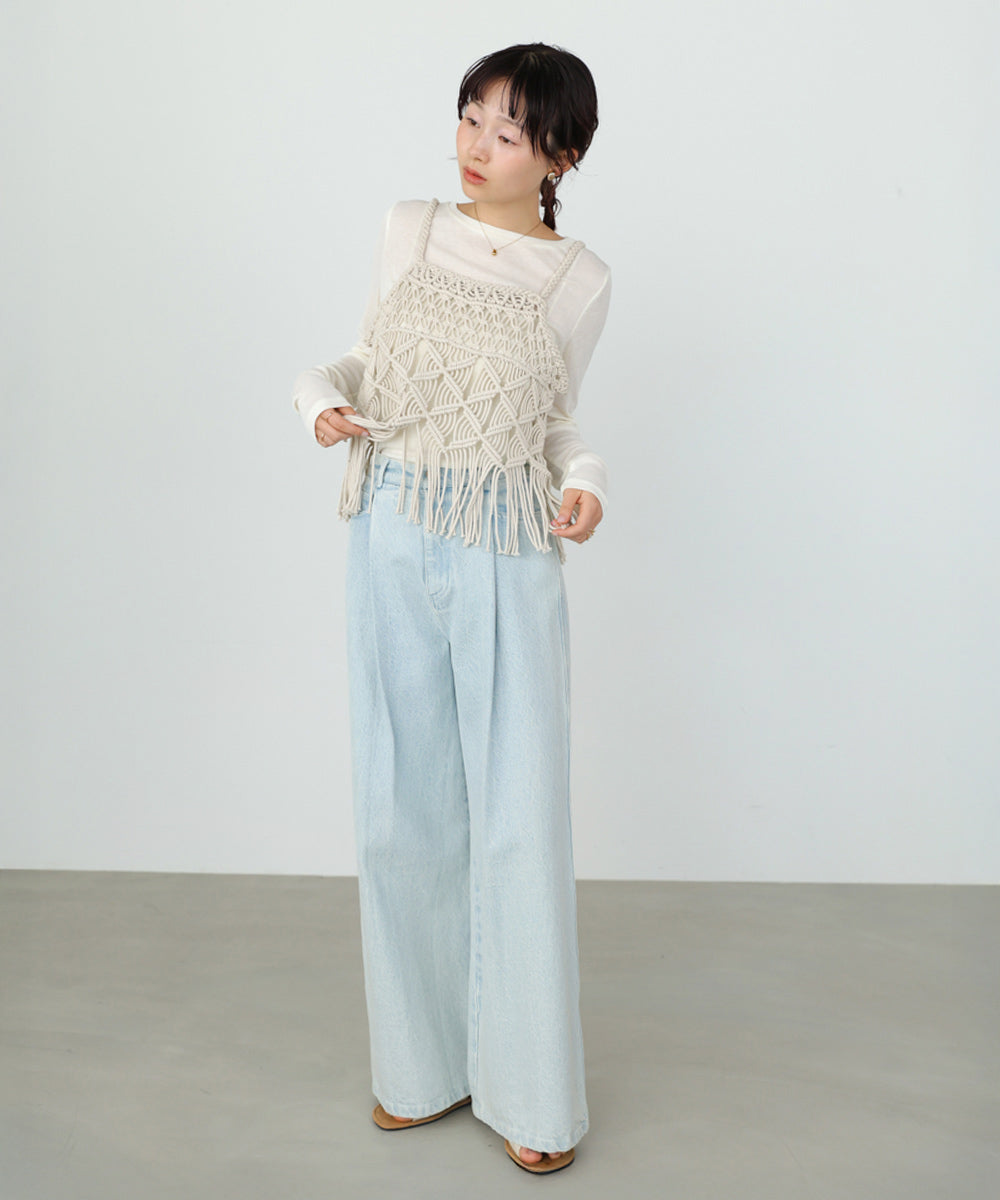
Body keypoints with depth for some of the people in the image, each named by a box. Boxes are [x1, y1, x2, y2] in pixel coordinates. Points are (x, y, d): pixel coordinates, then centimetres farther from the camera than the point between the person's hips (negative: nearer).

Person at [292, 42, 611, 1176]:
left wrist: (585, 482, -10)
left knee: (518, 822, 0)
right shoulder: (408, 230, 7)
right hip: (391, 548, 3)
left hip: (507, 560, -2)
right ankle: (423, 1062, 29)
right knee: (404, 811, 9)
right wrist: (321, 395, -4)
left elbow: (554, 421, 10)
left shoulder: (578, 279, 2)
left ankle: (531, 1091, 20)